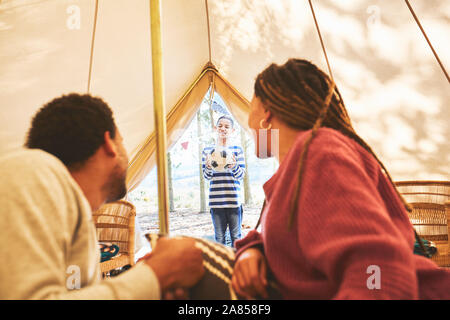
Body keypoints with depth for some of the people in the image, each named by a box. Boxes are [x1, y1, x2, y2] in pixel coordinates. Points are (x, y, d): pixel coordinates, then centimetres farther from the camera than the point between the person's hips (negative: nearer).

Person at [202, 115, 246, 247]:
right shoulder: (207, 151, 7)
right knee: (219, 237, 7)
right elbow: (206, 176, 5)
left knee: (236, 236, 5)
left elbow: (241, 175, 0)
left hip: (234, 200, -1)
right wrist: (208, 167, -17)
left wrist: (234, 166, -21)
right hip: (216, 201, 1)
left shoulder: (237, 150, 4)